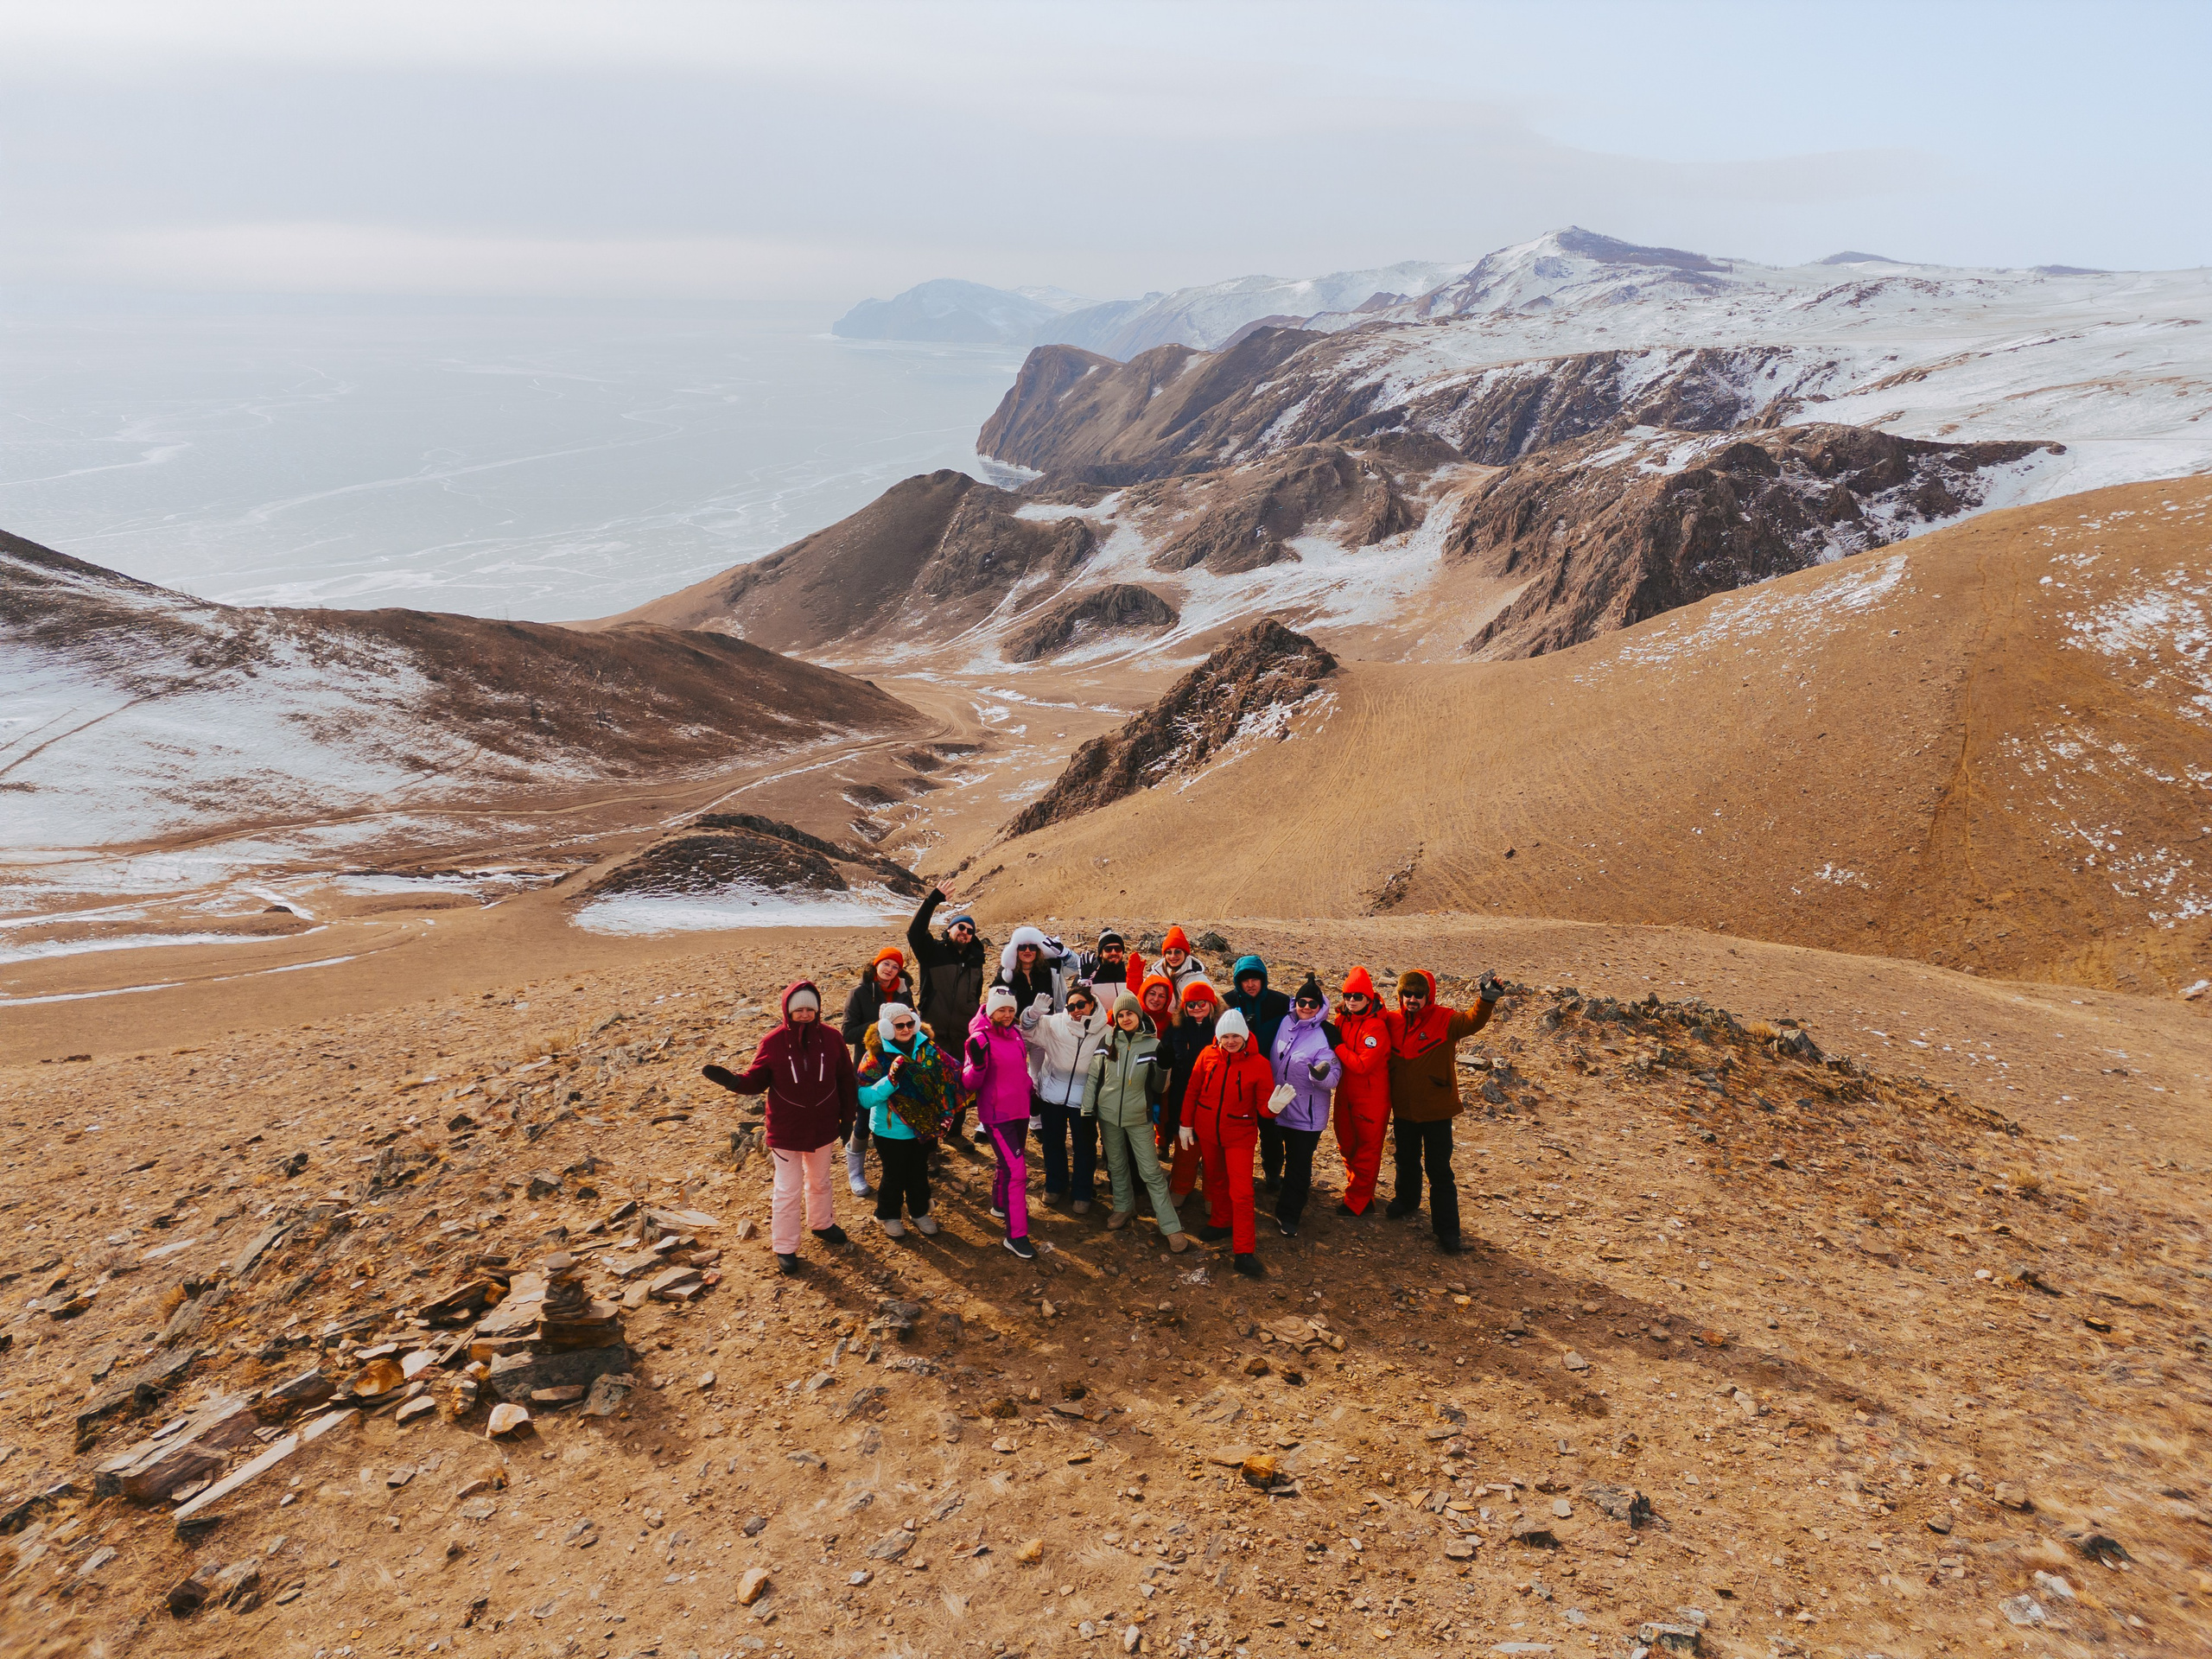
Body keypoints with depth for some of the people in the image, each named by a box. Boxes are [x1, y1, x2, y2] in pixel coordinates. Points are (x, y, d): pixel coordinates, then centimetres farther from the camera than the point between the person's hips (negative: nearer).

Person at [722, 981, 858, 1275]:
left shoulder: (830, 1038, -9)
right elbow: (757, 1079, -10)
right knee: (788, 1190, 5)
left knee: (819, 1181, 24)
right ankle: (784, 1247, 22)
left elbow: (846, 1080, -1)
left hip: (823, 1127, 3)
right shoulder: (773, 1042, -15)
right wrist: (734, 1081, -32)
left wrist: (847, 1118, 3)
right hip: (786, 1131, -3)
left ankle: (822, 1223, 49)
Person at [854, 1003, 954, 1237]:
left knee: (919, 1173, 20)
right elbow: (865, 1098, -25)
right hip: (891, 1130, -4)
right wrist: (891, 1079, -37)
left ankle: (919, 1211, 42)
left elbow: (947, 1075, 8)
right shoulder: (877, 1055, -18)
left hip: (923, 1127, 4)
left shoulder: (926, 1048, -6)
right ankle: (888, 1215, 37)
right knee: (894, 1176, 13)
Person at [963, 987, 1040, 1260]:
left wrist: (1029, 1089, 23)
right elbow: (969, 1084, -19)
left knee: (1010, 1162, 23)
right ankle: (1016, 1236, -7)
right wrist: (978, 1063, -37)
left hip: (1020, 1110, 8)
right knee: (1016, 1169, -13)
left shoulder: (1014, 1034, 5)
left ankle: (1000, 1206, 47)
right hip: (996, 1114, -8)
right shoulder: (981, 1039, -17)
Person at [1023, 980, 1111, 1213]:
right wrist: (1034, 1012, -28)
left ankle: (1082, 1193, 26)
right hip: (1052, 1094, 1)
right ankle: (1055, 1184, 38)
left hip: (1083, 1098, -1)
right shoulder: (1055, 1024, -8)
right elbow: (1029, 1029, -7)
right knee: (1053, 1142, 17)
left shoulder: (1104, 1031, -7)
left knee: (1085, 1146, 9)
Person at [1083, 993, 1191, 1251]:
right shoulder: (1107, 1042, -3)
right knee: (1117, 1165, 17)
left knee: (1151, 1171, -4)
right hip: (1108, 1115, 3)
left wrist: (1162, 1065, -23)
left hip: (1139, 1117, -2)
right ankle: (1124, 1206, 39)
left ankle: (1171, 1227, 0)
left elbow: (1159, 1087, -4)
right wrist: (1087, 1111, 2)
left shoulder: (1153, 1045, -7)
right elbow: (1092, 1077, 5)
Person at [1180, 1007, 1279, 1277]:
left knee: (1241, 1192, -8)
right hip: (1207, 1132, 4)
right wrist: (1186, 1123, 5)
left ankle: (1244, 1252, -2)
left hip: (1239, 1134, -3)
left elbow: (1263, 1106, -14)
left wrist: (1273, 1106, -37)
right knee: (1215, 1179, 22)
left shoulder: (1259, 1064, -16)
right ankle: (1221, 1222, 46)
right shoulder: (1208, 1055, -9)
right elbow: (1192, 1090, 2)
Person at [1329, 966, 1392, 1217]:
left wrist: (1337, 1046, -21)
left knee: (1366, 1149, 6)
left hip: (1371, 1098, -8)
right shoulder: (1342, 1019, 1)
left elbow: (1362, 1064, -28)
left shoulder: (1376, 1027, -22)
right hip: (1345, 1093, 8)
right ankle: (1356, 1189, 37)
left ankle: (1357, 1201, 15)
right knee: (1347, 1144, 19)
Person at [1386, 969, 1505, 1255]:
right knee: (1406, 1160, 24)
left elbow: (1472, 1021, -35)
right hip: (1404, 1109, 4)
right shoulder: (1393, 1022, -4)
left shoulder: (1444, 1019, -16)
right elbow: (1386, 1058, 9)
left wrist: (1486, 1000, -51)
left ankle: (1447, 1230, 10)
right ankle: (1406, 1199, 50)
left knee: (1439, 1170, 1)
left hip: (1436, 1110, -4)